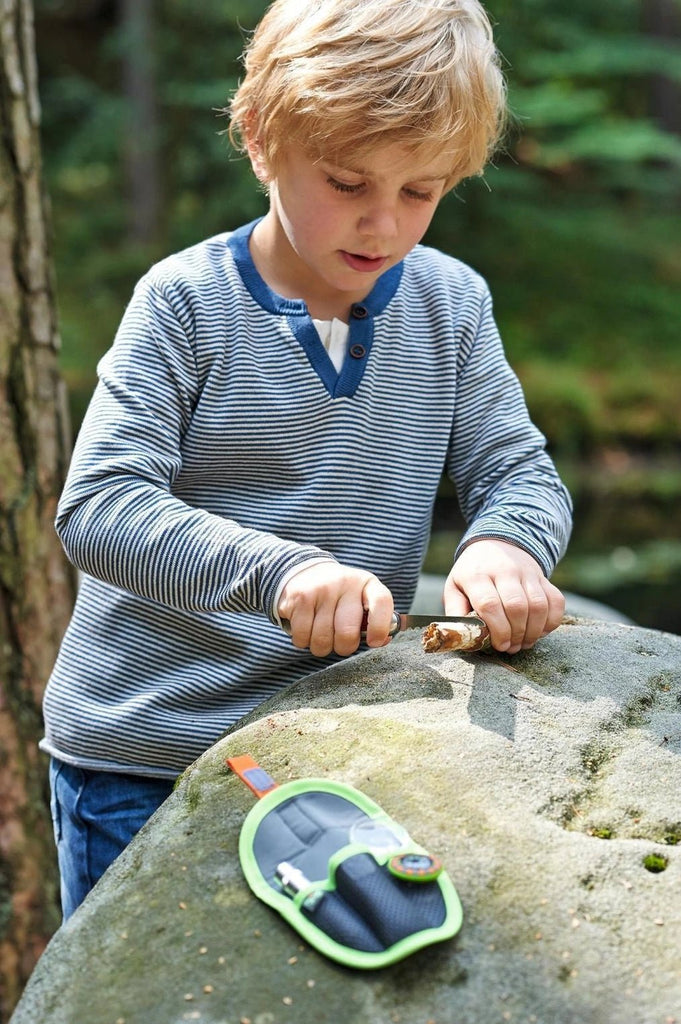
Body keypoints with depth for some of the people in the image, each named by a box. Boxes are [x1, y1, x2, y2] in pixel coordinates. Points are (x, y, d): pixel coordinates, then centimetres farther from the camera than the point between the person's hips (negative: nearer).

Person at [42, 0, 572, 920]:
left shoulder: (453, 305, -2)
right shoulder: (187, 301, -13)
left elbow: (521, 472, 0)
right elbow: (96, 508, -20)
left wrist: (505, 543, -24)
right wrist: (278, 568, -35)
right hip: (139, 753, -2)